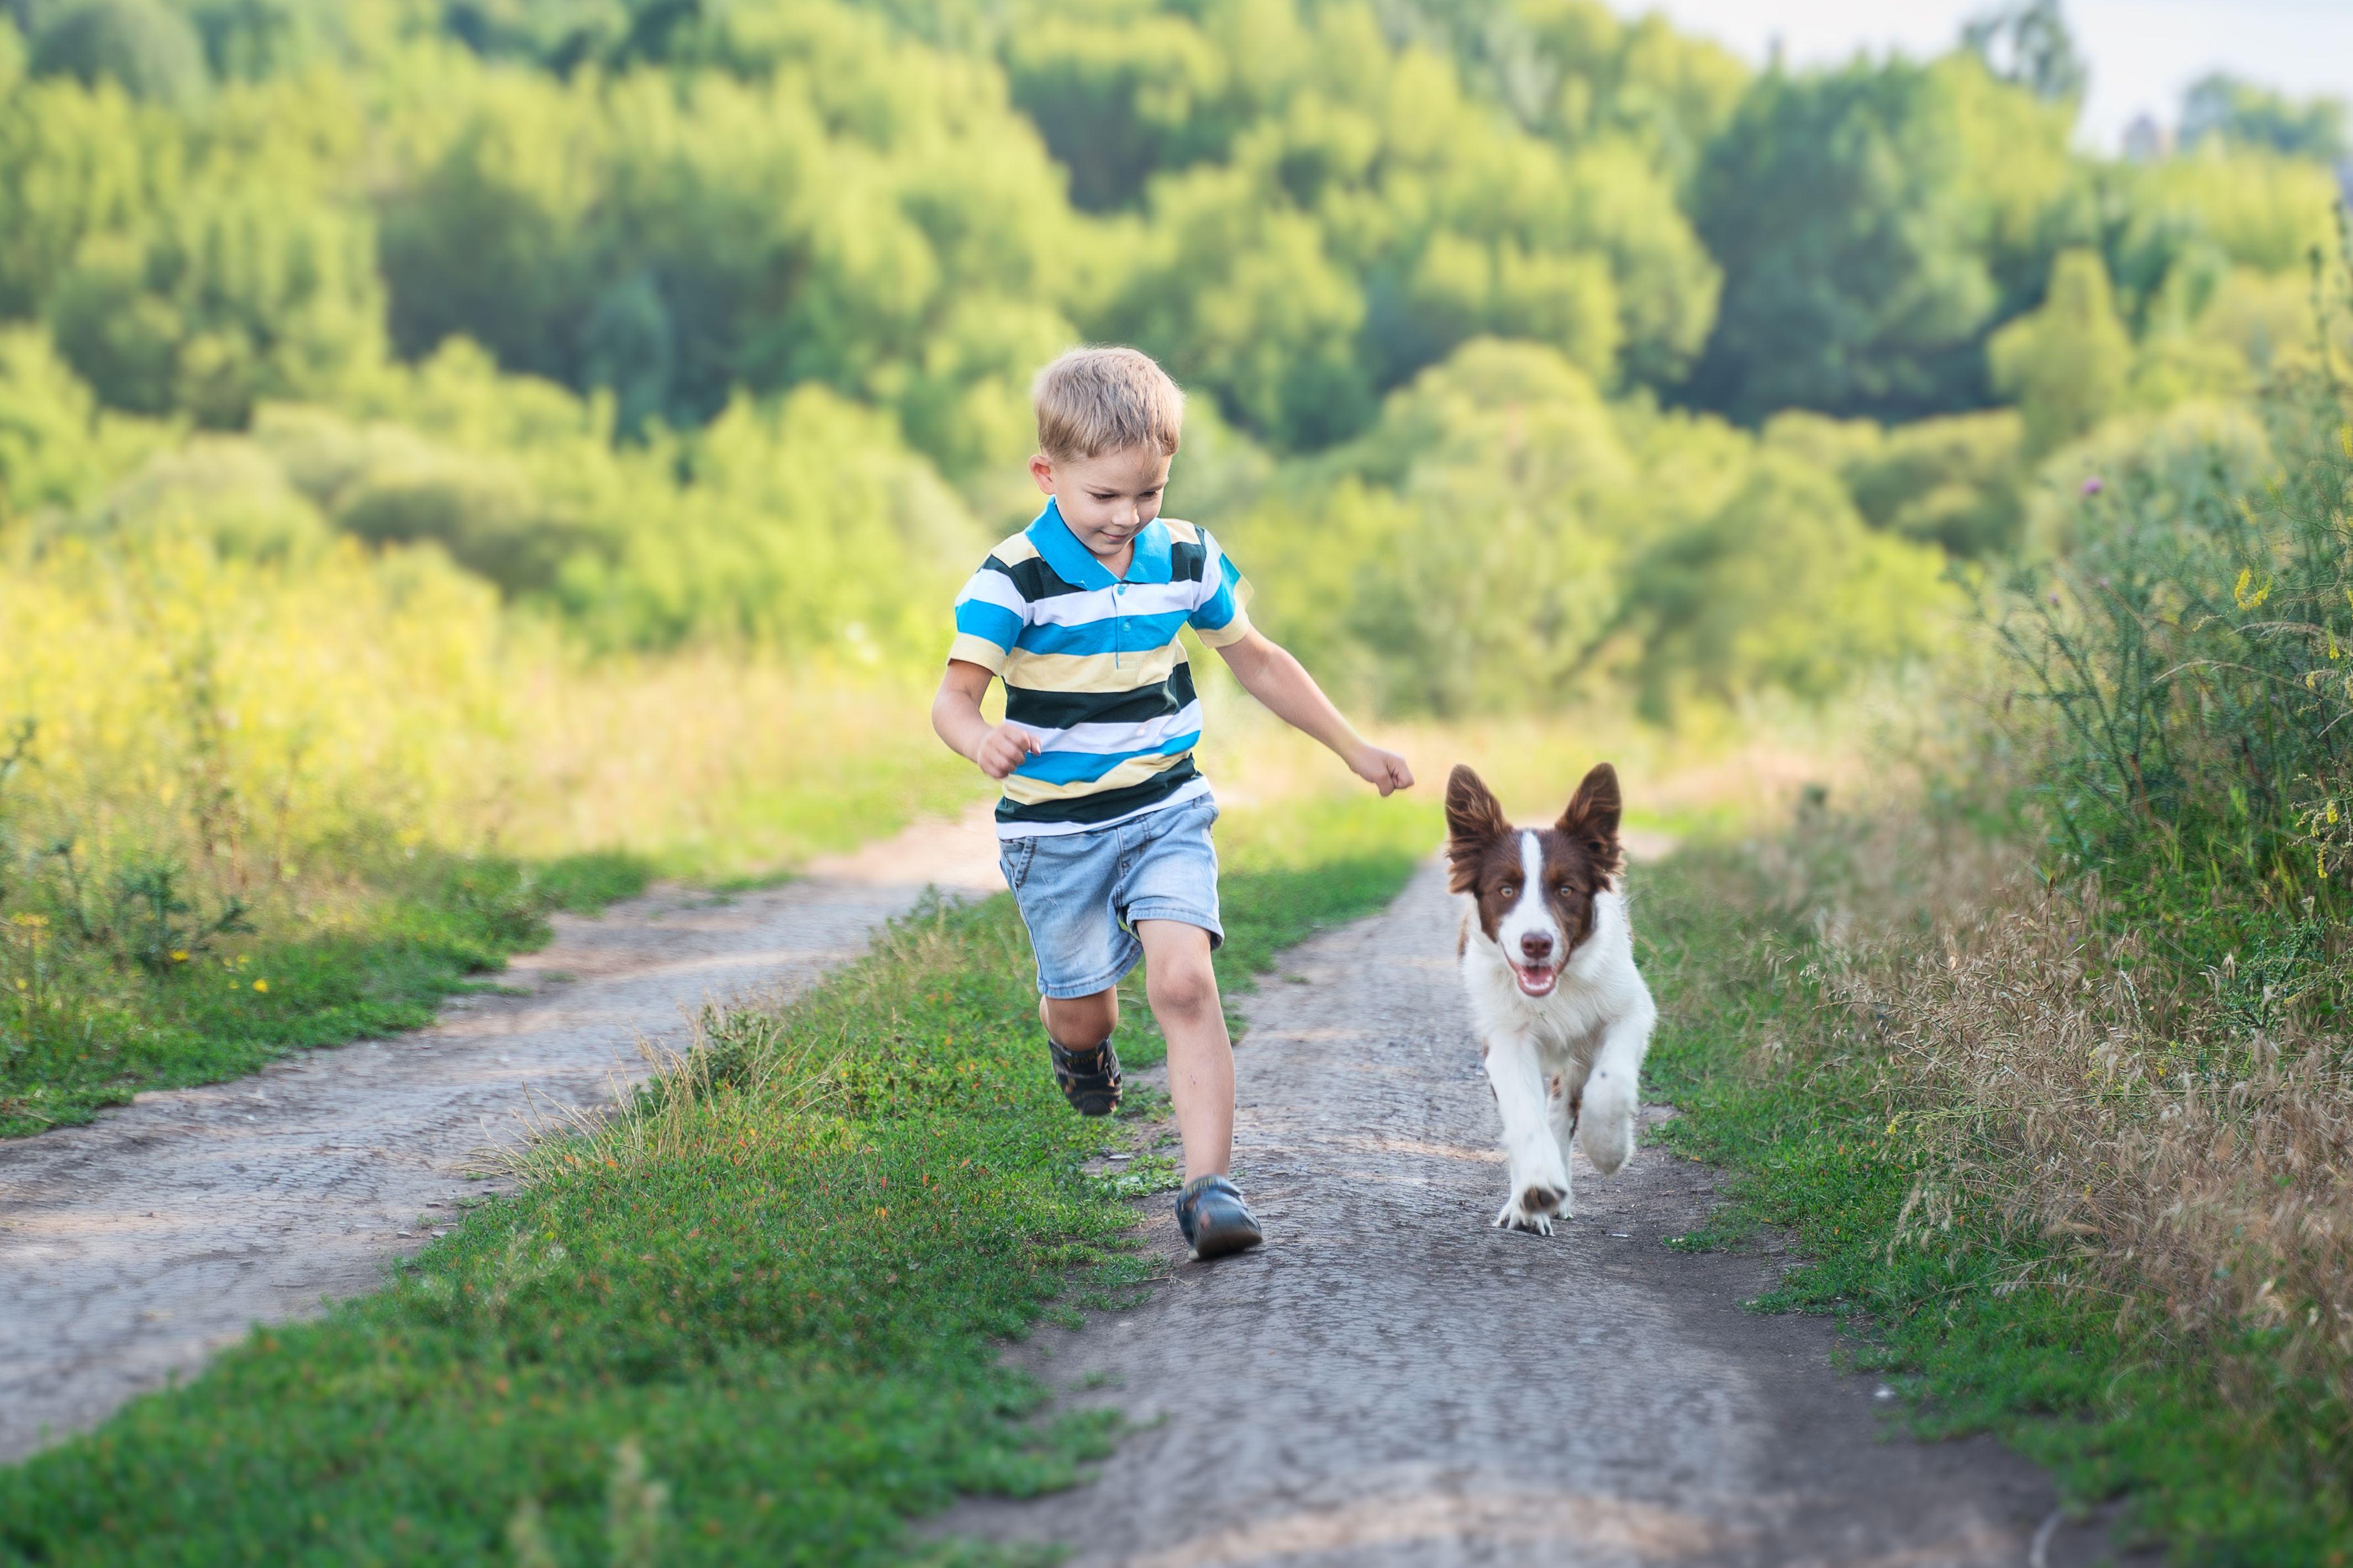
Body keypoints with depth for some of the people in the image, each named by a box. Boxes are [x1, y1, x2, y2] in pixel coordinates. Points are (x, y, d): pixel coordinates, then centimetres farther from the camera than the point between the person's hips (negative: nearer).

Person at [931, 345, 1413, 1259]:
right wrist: (979, 739, -45)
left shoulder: (1187, 560, 0)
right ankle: (1077, 1039, 50)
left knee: (1184, 981, -18)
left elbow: (1256, 661, 14)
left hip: (1166, 815, 2)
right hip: (1055, 831, -2)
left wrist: (1355, 750, 18)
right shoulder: (1013, 581, -14)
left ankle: (1209, 1186, -19)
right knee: (1085, 1008, 10)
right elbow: (954, 694, -19)